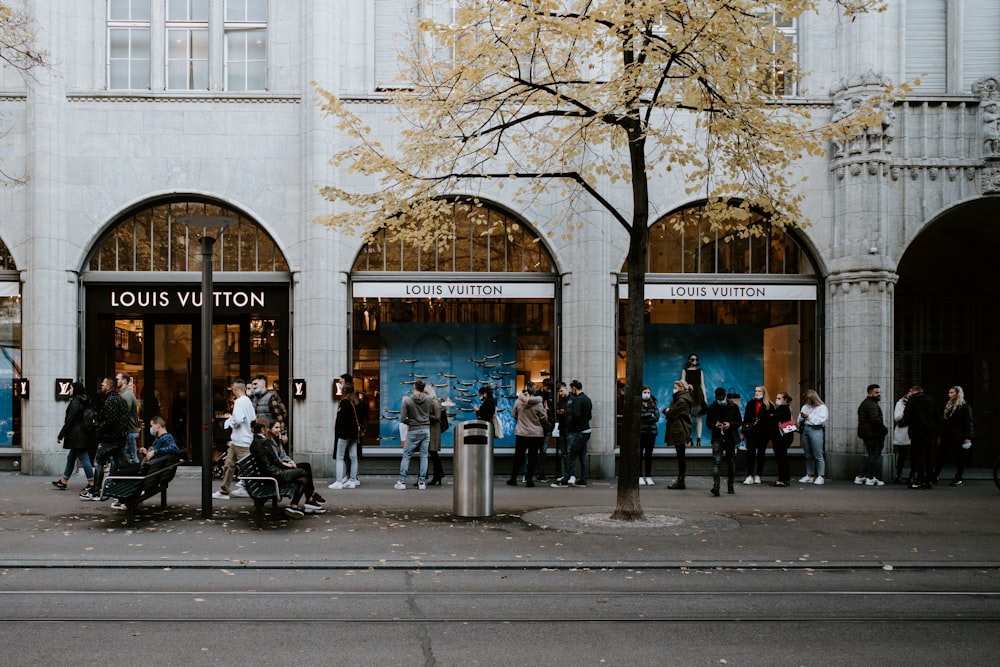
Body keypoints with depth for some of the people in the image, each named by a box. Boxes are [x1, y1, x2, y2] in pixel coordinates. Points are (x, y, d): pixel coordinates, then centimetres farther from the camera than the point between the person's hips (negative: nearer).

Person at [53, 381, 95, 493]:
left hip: (77, 436, -10)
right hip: (83, 435, 10)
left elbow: (69, 421, -16)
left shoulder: (75, 402, -14)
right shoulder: (85, 402, 13)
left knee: (84, 459, -7)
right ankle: (63, 482, 26)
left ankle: (91, 484, -5)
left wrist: (60, 435, -10)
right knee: (71, 458, 18)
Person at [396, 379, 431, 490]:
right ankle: (422, 482, 5)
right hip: (426, 430, 2)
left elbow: (402, 419, -10)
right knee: (424, 456, 6)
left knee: (406, 456, 5)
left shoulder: (407, 400, -10)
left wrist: (410, 422, 8)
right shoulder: (428, 399, -3)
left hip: (413, 431, -2)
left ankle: (402, 482, 3)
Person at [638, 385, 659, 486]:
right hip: (640, 432, -3)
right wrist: (650, 415, -7)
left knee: (649, 455, 6)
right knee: (639, 455, -2)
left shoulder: (653, 404, 12)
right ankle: (640, 477, 2)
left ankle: (648, 476, 10)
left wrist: (644, 419, -11)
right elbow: (638, 416, -13)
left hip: (651, 432, 3)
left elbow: (657, 417, 0)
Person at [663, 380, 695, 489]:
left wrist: (667, 411, 2)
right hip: (679, 431, 10)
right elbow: (668, 411, 18)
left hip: (680, 431, -10)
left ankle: (681, 481, -2)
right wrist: (668, 410, -2)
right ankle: (680, 480, 18)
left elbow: (671, 414, -17)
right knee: (680, 457, 13)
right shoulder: (678, 398, 18)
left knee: (681, 457, -6)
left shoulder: (682, 401, -16)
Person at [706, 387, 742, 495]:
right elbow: (708, 422, 8)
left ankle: (730, 486, 25)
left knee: (731, 462, 11)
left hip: (730, 438, 1)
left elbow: (739, 422, 4)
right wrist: (715, 425, -14)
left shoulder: (734, 407, 0)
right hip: (717, 438, -1)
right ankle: (715, 486, -22)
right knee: (716, 462, -15)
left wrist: (730, 424, -15)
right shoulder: (712, 408, 1)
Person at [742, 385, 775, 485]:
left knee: (761, 454, 7)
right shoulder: (750, 403, 9)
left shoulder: (769, 405, 1)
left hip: (763, 433, -1)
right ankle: (749, 476, -8)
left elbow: (772, 420, 0)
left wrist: (771, 434, -7)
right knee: (750, 453, -7)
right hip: (751, 432, 1)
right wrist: (744, 432, 5)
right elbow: (746, 418, 10)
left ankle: (757, 476, 15)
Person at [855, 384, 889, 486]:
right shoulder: (872, 405, -15)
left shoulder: (864, 404, 19)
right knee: (875, 456, -4)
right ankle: (870, 478, -2)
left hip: (866, 434, 10)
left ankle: (860, 477, 15)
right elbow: (875, 420, -26)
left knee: (871, 455, 17)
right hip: (874, 435, -10)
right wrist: (884, 429, -14)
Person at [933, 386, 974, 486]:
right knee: (940, 456, 4)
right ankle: (934, 477, 7)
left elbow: (968, 423, -10)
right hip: (947, 437, 7)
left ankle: (959, 479, 9)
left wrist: (967, 437, -17)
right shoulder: (948, 406, 15)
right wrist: (940, 436, 15)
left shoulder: (965, 407, -6)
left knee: (959, 458, 1)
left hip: (958, 437, -7)